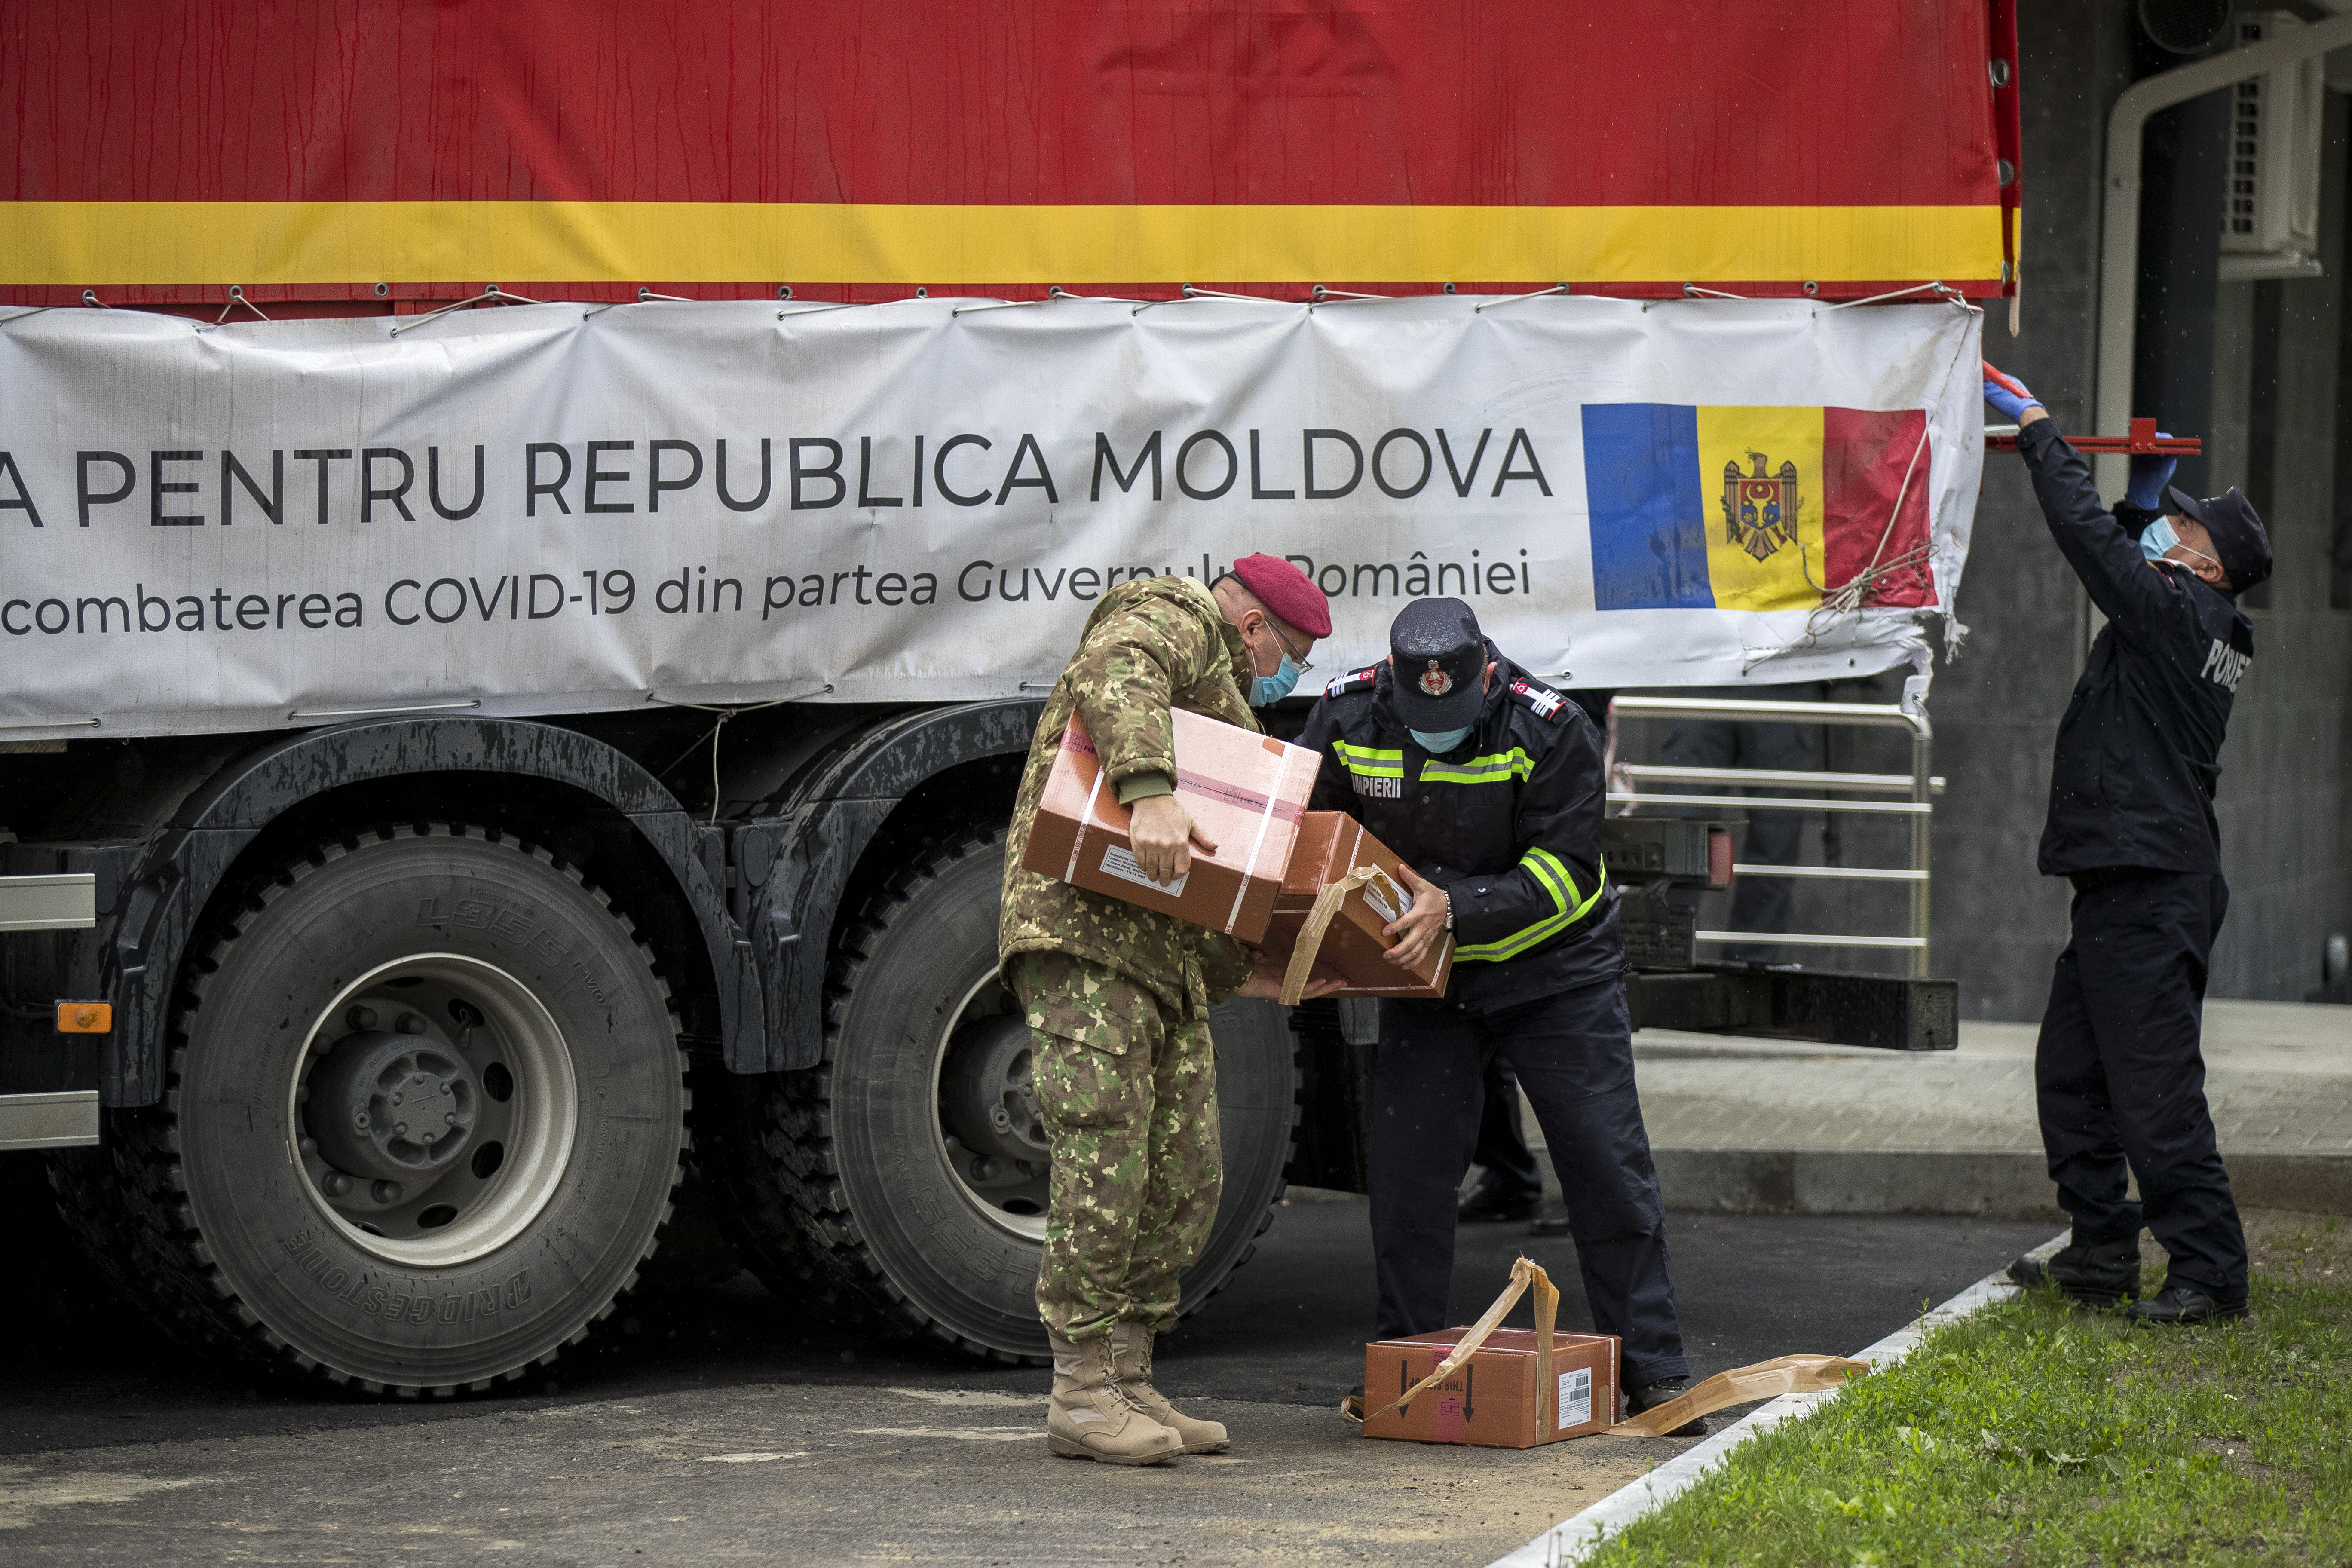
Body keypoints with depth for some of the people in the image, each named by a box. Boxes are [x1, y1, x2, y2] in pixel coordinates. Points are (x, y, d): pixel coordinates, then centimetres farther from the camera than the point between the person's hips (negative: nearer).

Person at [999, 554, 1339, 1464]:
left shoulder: (1217, 698, 33)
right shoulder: (1170, 622, 2)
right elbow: (1113, 680, -24)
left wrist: (1237, 973, 22)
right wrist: (1149, 793, -38)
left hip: (1163, 953, 10)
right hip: (1083, 924, -10)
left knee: (1184, 1177, 6)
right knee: (1105, 1168, -13)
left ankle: (1128, 1385, 11)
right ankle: (1081, 1396, -12)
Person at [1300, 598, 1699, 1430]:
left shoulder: (1551, 729, -23)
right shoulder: (1348, 716, -14)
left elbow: (1563, 874, -23)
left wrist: (1455, 909, -36)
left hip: (1554, 969, -3)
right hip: (1426, 975, 3)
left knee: (1608, 1167, -3)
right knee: (1405, 1168, 1)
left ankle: (1652, 1370, 4)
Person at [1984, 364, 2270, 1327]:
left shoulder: (2180, 613, -12)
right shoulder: (2198, 627, 15)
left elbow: (2091, 536, -14)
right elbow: (2126, 557, 34)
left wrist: (2039, 431, -3)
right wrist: (2145, 493, 20)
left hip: (2149, 891, -10)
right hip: (2127, 886, 10)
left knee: (2154, 1083, -10)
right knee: (2072, 1071, 15)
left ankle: (2209, 1271, -8)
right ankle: (2102, 1255, 21)